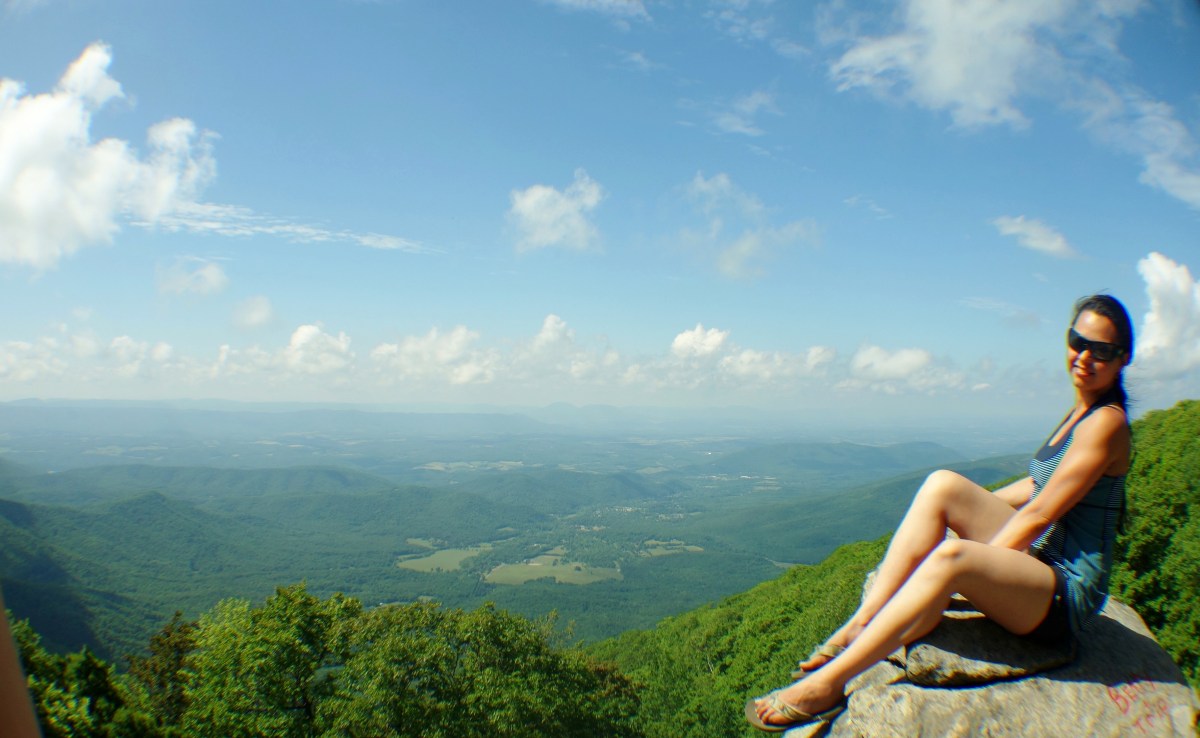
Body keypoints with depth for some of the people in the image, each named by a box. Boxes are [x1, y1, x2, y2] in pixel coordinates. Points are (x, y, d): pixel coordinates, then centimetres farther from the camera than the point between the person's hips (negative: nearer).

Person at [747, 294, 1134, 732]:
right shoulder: (1079, 412, 13)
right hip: (1039, 556, 8)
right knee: (942, 485, -12)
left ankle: (827, 683, -31)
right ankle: (861, 625, -17)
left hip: (1069, 593, -8)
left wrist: (969, 559, -15)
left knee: (950, 557, -35)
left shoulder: (1106, 421, -13)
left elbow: (1039, 515, -17)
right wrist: (972, 507, 19)